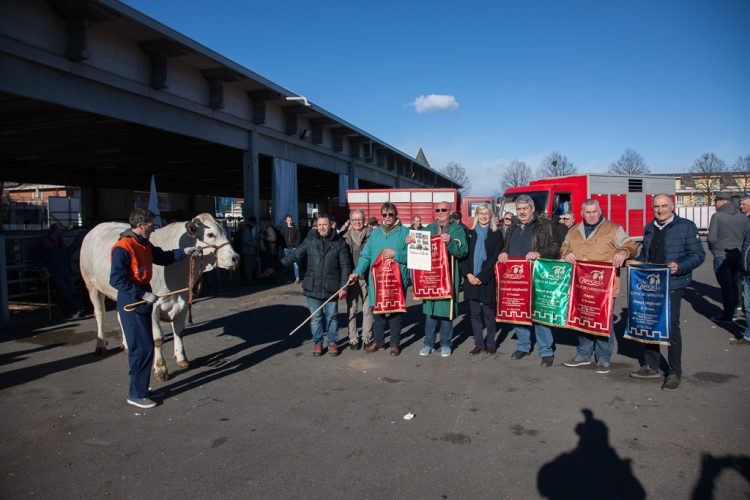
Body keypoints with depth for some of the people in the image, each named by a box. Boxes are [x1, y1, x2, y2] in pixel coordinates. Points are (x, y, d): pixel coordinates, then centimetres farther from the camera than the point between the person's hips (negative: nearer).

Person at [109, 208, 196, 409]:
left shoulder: (145, 245, 9)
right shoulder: (123, 248, -19)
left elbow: (163, 257, 22)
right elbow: (116, 279, -24)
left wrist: (184, 252, 8)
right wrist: (142, 294, -25)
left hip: (143, 301, 9)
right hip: (131, 302, -9)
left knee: (145, 346, 16)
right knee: (143, 348, -7)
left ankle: (140, 388, 30)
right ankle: (136, 394, 5)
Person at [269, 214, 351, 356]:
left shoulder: (339, 243, -1)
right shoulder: (310, 240, 3)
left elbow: (345, 266, 0)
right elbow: (294, 255, 5)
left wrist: (343, 287, -5)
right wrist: (276, 267, 0)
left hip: (331, 288, -1)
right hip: (312, 287, 1)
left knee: (331, 316, 9)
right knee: (316, 317, 9)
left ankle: (332, 342, 26)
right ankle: (317, 342, 25)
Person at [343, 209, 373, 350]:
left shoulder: (370, 235, 0)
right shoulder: (345, 237, 4)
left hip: (367, 278, -1)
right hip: (351, 278, 1)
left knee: (368, 309, 4)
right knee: (351, 309, 6)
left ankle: (367, 338, 16)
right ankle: (353, 339, 15)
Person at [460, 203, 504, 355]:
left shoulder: (496, 234, 3)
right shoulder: (470, 233, 11)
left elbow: (495, 258, -4)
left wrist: (481, 277, -11)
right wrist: (468, 274, -6)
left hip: (488, 279, -3)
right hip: (471, 279, 3)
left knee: (488, 313, 1)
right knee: (475, 312, 5)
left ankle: (490, 343, 14)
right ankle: (479, 344, 13)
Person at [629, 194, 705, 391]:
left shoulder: (686, 226, -4)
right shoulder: (649, 228, 14)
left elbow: (698, 254, -7)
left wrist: (680, 267, -23)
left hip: (673, 285, -6)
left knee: (671, 326, -2)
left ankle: (675, 373, 12)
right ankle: (651, 366, 23)